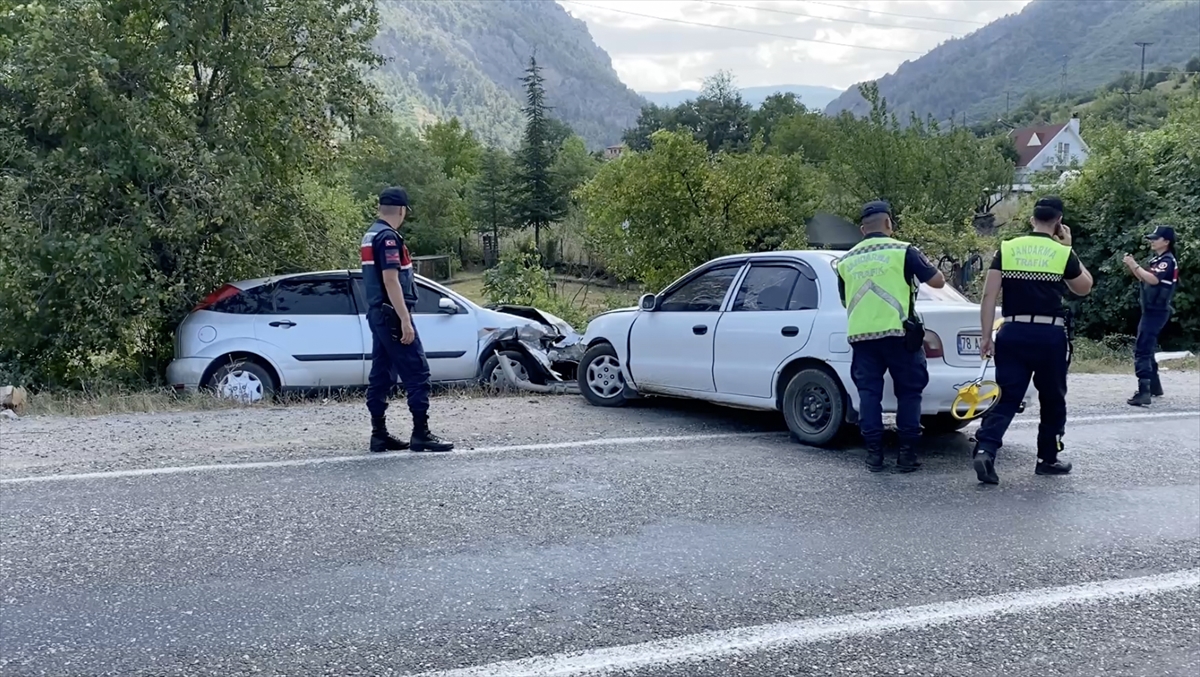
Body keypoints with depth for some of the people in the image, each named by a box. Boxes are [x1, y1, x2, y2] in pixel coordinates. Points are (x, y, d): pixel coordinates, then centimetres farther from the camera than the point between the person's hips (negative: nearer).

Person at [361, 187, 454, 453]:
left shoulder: (370, 235, 15)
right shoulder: (389, 237, -15)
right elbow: (391, 281, -22)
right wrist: (405, 320, -23)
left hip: (377, 314, 10)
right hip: (392, 315, -10)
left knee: (381, 375, 9)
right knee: (417, 372, -7)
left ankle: (379, 434, 12)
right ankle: (421, 434, -7)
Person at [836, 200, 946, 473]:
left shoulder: (847, 260, 12)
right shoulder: (903, 251, -2)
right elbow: (938, 281, 1)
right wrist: (925, 263, 20)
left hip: (860, 335, 3)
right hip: (898, 333, -3)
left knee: (869, 392, 8)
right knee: (908, 392, 8)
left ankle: (874, 453, 5)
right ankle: (907, 453, 6)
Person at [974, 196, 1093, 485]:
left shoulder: (1006, 249, 3)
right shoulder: (1063, 253, 0)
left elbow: (989, 295, -2)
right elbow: (1084, 287, 17)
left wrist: (986, 336, 2)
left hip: (1012, 333, 2)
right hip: (1050, 335, -2)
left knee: (1007, 398, 3)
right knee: (1053, 400, 16)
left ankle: (984, 450, -16)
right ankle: (1048, 459, 26)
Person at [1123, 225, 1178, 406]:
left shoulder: (1168, 261, -14)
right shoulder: (1155, 259, 13)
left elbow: (1153, 279, -29)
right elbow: (1142, 278, 17)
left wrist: (1135, 265, -25)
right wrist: (1132, 265, 1)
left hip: (1157, 311, -10)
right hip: (1150, 310, 10)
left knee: (1141, 350, -18)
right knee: (1146, 349, 20)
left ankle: (1144, 392, -24)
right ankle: (1154, 387, 31)